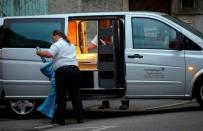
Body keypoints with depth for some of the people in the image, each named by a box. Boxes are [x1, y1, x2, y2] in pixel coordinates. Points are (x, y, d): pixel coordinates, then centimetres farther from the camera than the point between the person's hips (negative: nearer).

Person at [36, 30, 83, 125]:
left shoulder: (57, 44, -2)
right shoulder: (70, 44, 24)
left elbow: (49, 54, -17)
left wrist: (39, 53, -4)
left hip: (63, 71, -7)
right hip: (75, 69, 7)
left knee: (61, 96, 0)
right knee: (75, 95, 9)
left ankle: (60, 119, 2)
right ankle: (80, 117, 5)